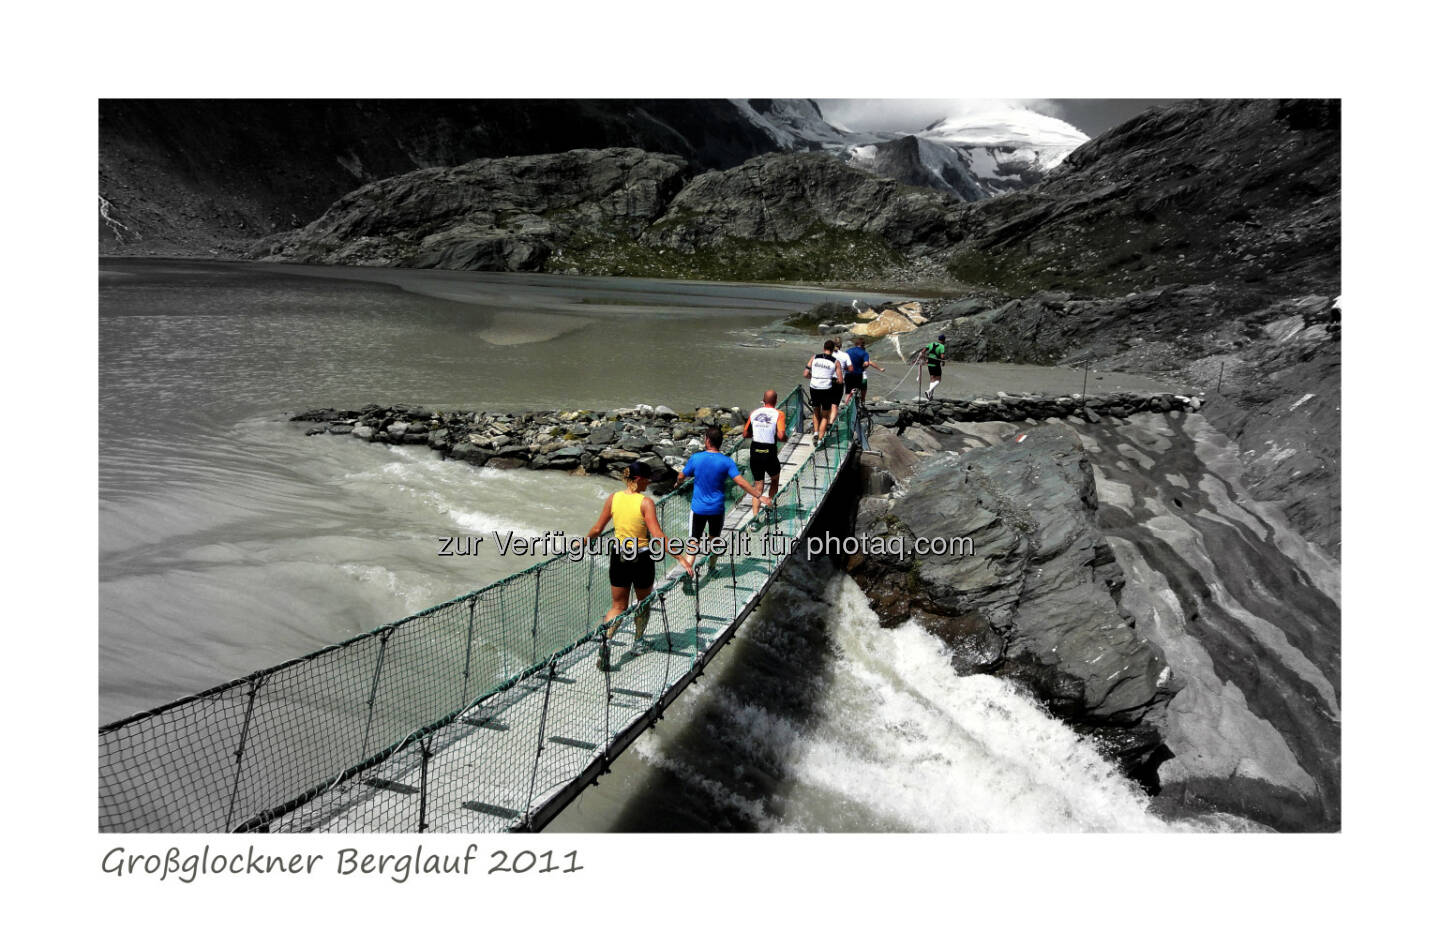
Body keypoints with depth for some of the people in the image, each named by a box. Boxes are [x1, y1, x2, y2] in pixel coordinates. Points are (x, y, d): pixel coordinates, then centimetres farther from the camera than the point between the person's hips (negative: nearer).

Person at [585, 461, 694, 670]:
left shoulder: (613, 498, -3)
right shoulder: (646, 502, -16)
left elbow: (597, 529, 4)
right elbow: (658, 536, -22)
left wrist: (586, 540, 24)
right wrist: (681, 558, -21)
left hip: (619, 557, 3)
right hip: (642, 559, -3)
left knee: (618, 607, 13)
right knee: (643, 603, 23)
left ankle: (606, 640, -11)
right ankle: (639, 642, 35)